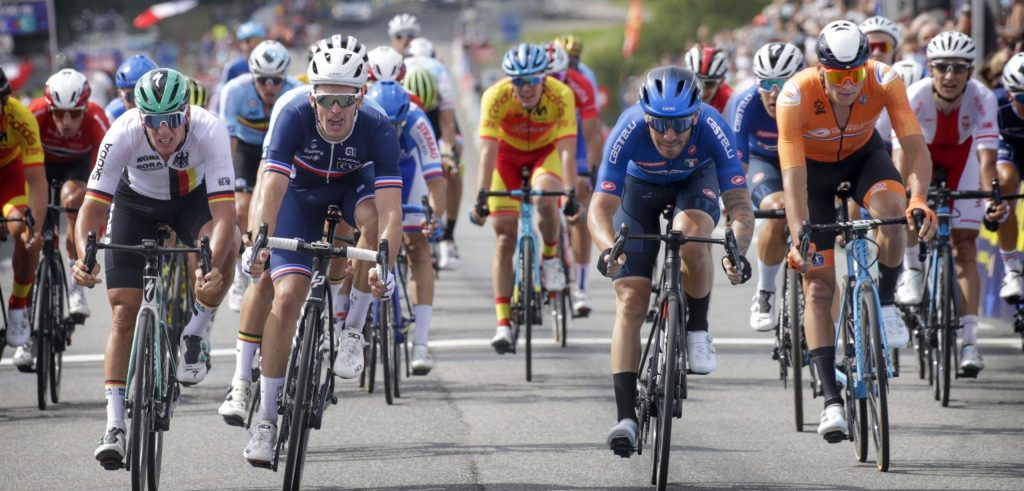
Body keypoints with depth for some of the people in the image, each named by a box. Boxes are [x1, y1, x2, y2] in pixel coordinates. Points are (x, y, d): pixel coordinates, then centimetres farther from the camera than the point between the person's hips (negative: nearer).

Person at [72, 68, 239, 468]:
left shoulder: (209, 131, -36)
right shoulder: (123, 134, -34)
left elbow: (224, 213, -41)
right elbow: (93, 206, -33)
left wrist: (211, 266, -58)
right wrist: (84, 256, -52)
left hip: (194, 198, 0)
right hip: (138, 202, 0)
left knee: (225, 243, -33)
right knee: (124, 313, -9)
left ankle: (194, 336, -9)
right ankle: (115, 425, -5)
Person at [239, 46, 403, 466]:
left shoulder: (378, 130, -33)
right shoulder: (295, 116, -33)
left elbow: (390, 208, -40)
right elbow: (271, 188, -41)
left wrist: (384, 267, -54)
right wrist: (257, 243, -56)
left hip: (352, 187, 0)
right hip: (301, 194, 0)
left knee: (373, 217, -36)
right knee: (287, 295, -15)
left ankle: (351, 333, -16)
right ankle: (266, 419, -5)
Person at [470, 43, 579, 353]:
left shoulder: (561, 95, -31)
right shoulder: (496, 97, -31)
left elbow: (567, 150, -35)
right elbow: (488, 150, -36)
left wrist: (571, 194, -45)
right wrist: (481, 197, -44)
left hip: (545, 151, 0)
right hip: (508, 154, 0)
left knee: (545, 197, -34)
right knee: (505, 239, -9)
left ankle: (550, 256, -4)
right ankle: (503, 325, -8)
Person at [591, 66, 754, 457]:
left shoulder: (712, 128, -34)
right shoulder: (629, 130, -35)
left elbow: (740, 204, -33)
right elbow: (601, 207, -35)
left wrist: (737, 252, -52)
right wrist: (608, 248, -55)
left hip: (696, 182, 0)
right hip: (641, 188, 0)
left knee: (690, 234, -36)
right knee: (630, 300, -12)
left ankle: (698, 331, -12)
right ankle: (626, 417, -12)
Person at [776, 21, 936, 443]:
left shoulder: (884, 81, -30)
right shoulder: (795, 96, -35)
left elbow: (914, 145, -35)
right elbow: (793, 176, -38)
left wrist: (919, 199, -54)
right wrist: (799, 239, -50)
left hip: (863, 155, 1)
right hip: (813, 166, -1)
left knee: (892, 209, -34)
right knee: (818, 284, -8)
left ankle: (886, 305, -8)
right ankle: (831, 400, -7)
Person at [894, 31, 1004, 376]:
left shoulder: (982, 99, -33)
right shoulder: (915, 97, -35)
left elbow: (986, 156, -39)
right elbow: (901, 154, -41)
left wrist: (993, 198, -56)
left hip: (961, 156, 0)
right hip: (923, 152, 0)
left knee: (965, 245, -7)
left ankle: (969, 340, -9)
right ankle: (912, 268, -7)